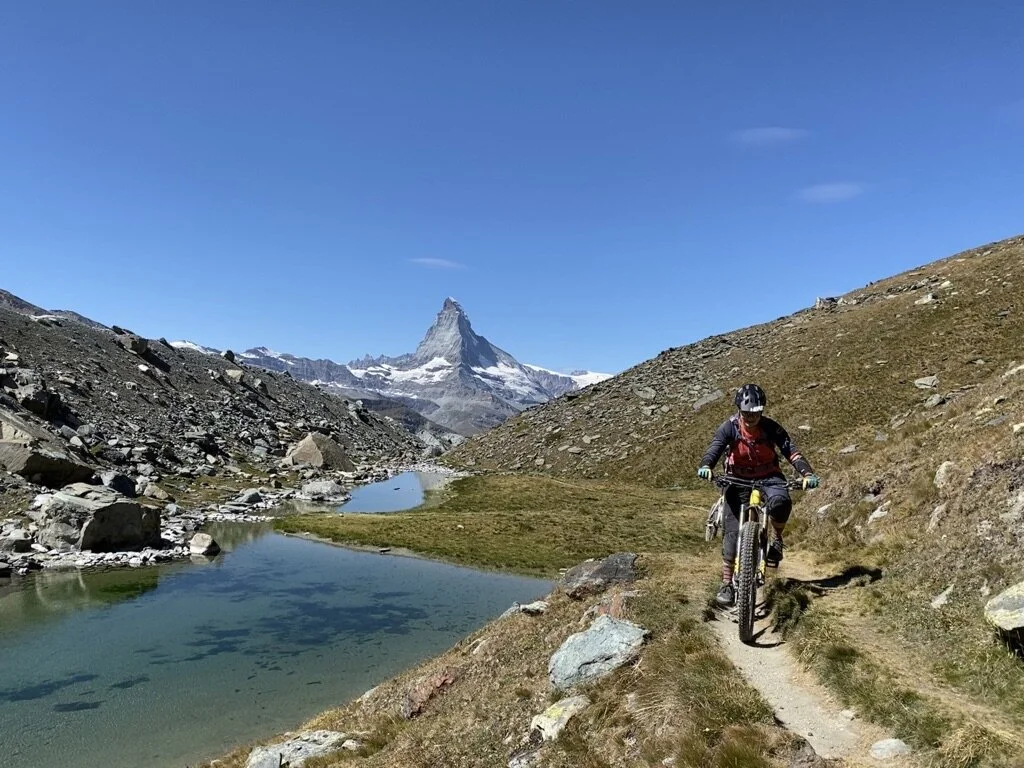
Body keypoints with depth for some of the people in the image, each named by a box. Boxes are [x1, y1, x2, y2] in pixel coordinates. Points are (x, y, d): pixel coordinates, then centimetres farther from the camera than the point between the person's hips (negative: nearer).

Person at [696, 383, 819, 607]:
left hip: (768, 476, 0)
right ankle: (727, 584, 0)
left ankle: (777, 540, -4)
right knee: (732, 530, -9)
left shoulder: (770, 427, -13)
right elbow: (715, 448, -27)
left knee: (780, 501, -35)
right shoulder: (729, 427, -14)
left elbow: (790, 450, -20)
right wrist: (705, 466, -49)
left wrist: (807, 473, -37)